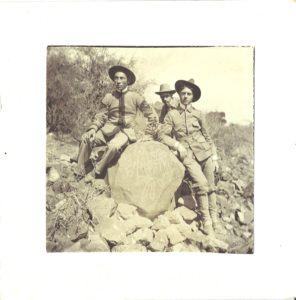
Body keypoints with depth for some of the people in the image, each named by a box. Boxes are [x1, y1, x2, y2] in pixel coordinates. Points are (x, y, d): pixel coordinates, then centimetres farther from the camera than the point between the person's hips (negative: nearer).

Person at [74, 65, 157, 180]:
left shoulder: (135, 97, 2)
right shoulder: (109, 97, 6)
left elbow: (150, 114, 9)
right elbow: (100, 116, 6)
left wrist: (151, 130, 3)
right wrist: (93, 128, -12)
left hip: (126, 130, -3)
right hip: (109, 129, 3)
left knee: (114, 146, -36)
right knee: (86, 139, -21)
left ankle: (97, 172, -15)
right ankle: (79, 174, -12)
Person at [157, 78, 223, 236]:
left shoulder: (198, 114, 11)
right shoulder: (172, 114, 7)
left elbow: (207, 136, 15)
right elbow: (161, 135, 3)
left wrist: (214, 157, 10)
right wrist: (178, 145, -10)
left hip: (205, 152, 3)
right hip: (188, 154, -2)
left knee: (210, 187, 0)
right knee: (201, 183, -22)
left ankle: (215, 220, 13)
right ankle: (205, 220, -9)